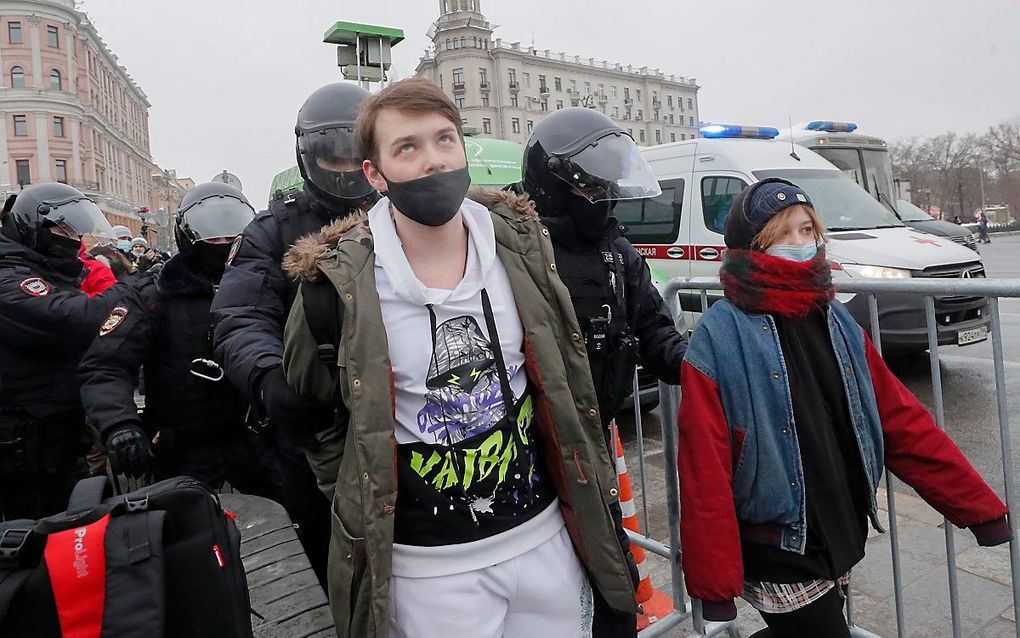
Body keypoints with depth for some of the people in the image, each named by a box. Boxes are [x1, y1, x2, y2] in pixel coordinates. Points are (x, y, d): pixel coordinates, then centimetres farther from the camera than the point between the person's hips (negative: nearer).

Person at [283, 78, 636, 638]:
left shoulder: (518, 241, -5)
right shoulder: (340, 282, -16)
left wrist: (591, 493, 12)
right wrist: (367, 512, 2)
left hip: (545, 532, 4)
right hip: (427, 565, -3)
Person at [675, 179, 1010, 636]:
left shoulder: (835, 321, 3)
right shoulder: (719, 337, -17)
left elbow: (902, 421, 6)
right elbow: (705, 468, -18)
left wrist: (980, 508, 4)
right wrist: (715, 582, -16)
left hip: (841, 538, 6)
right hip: (777, 552, -6)